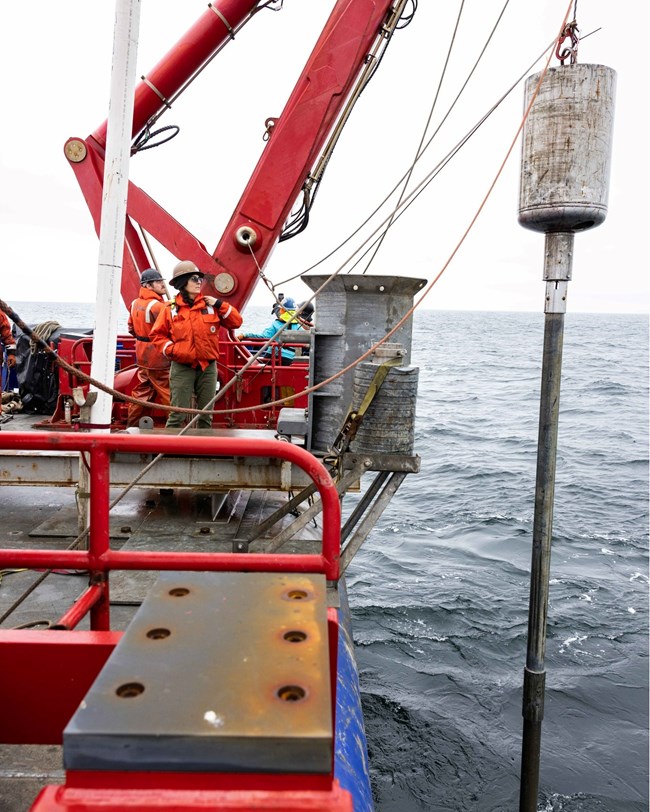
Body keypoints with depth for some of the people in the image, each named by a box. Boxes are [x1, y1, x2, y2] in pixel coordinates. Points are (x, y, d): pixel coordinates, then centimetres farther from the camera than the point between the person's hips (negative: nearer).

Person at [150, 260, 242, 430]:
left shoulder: (211, 306, 5)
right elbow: (157, 335, 5)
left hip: (208, 367, 3)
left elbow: (236, 322, 3)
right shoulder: (170, 309, 1)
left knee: (206, 415, 11)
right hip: (182, 368, -2)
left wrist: (219, 304, -7)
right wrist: (171, 350, -10)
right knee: (178, 414, -3)